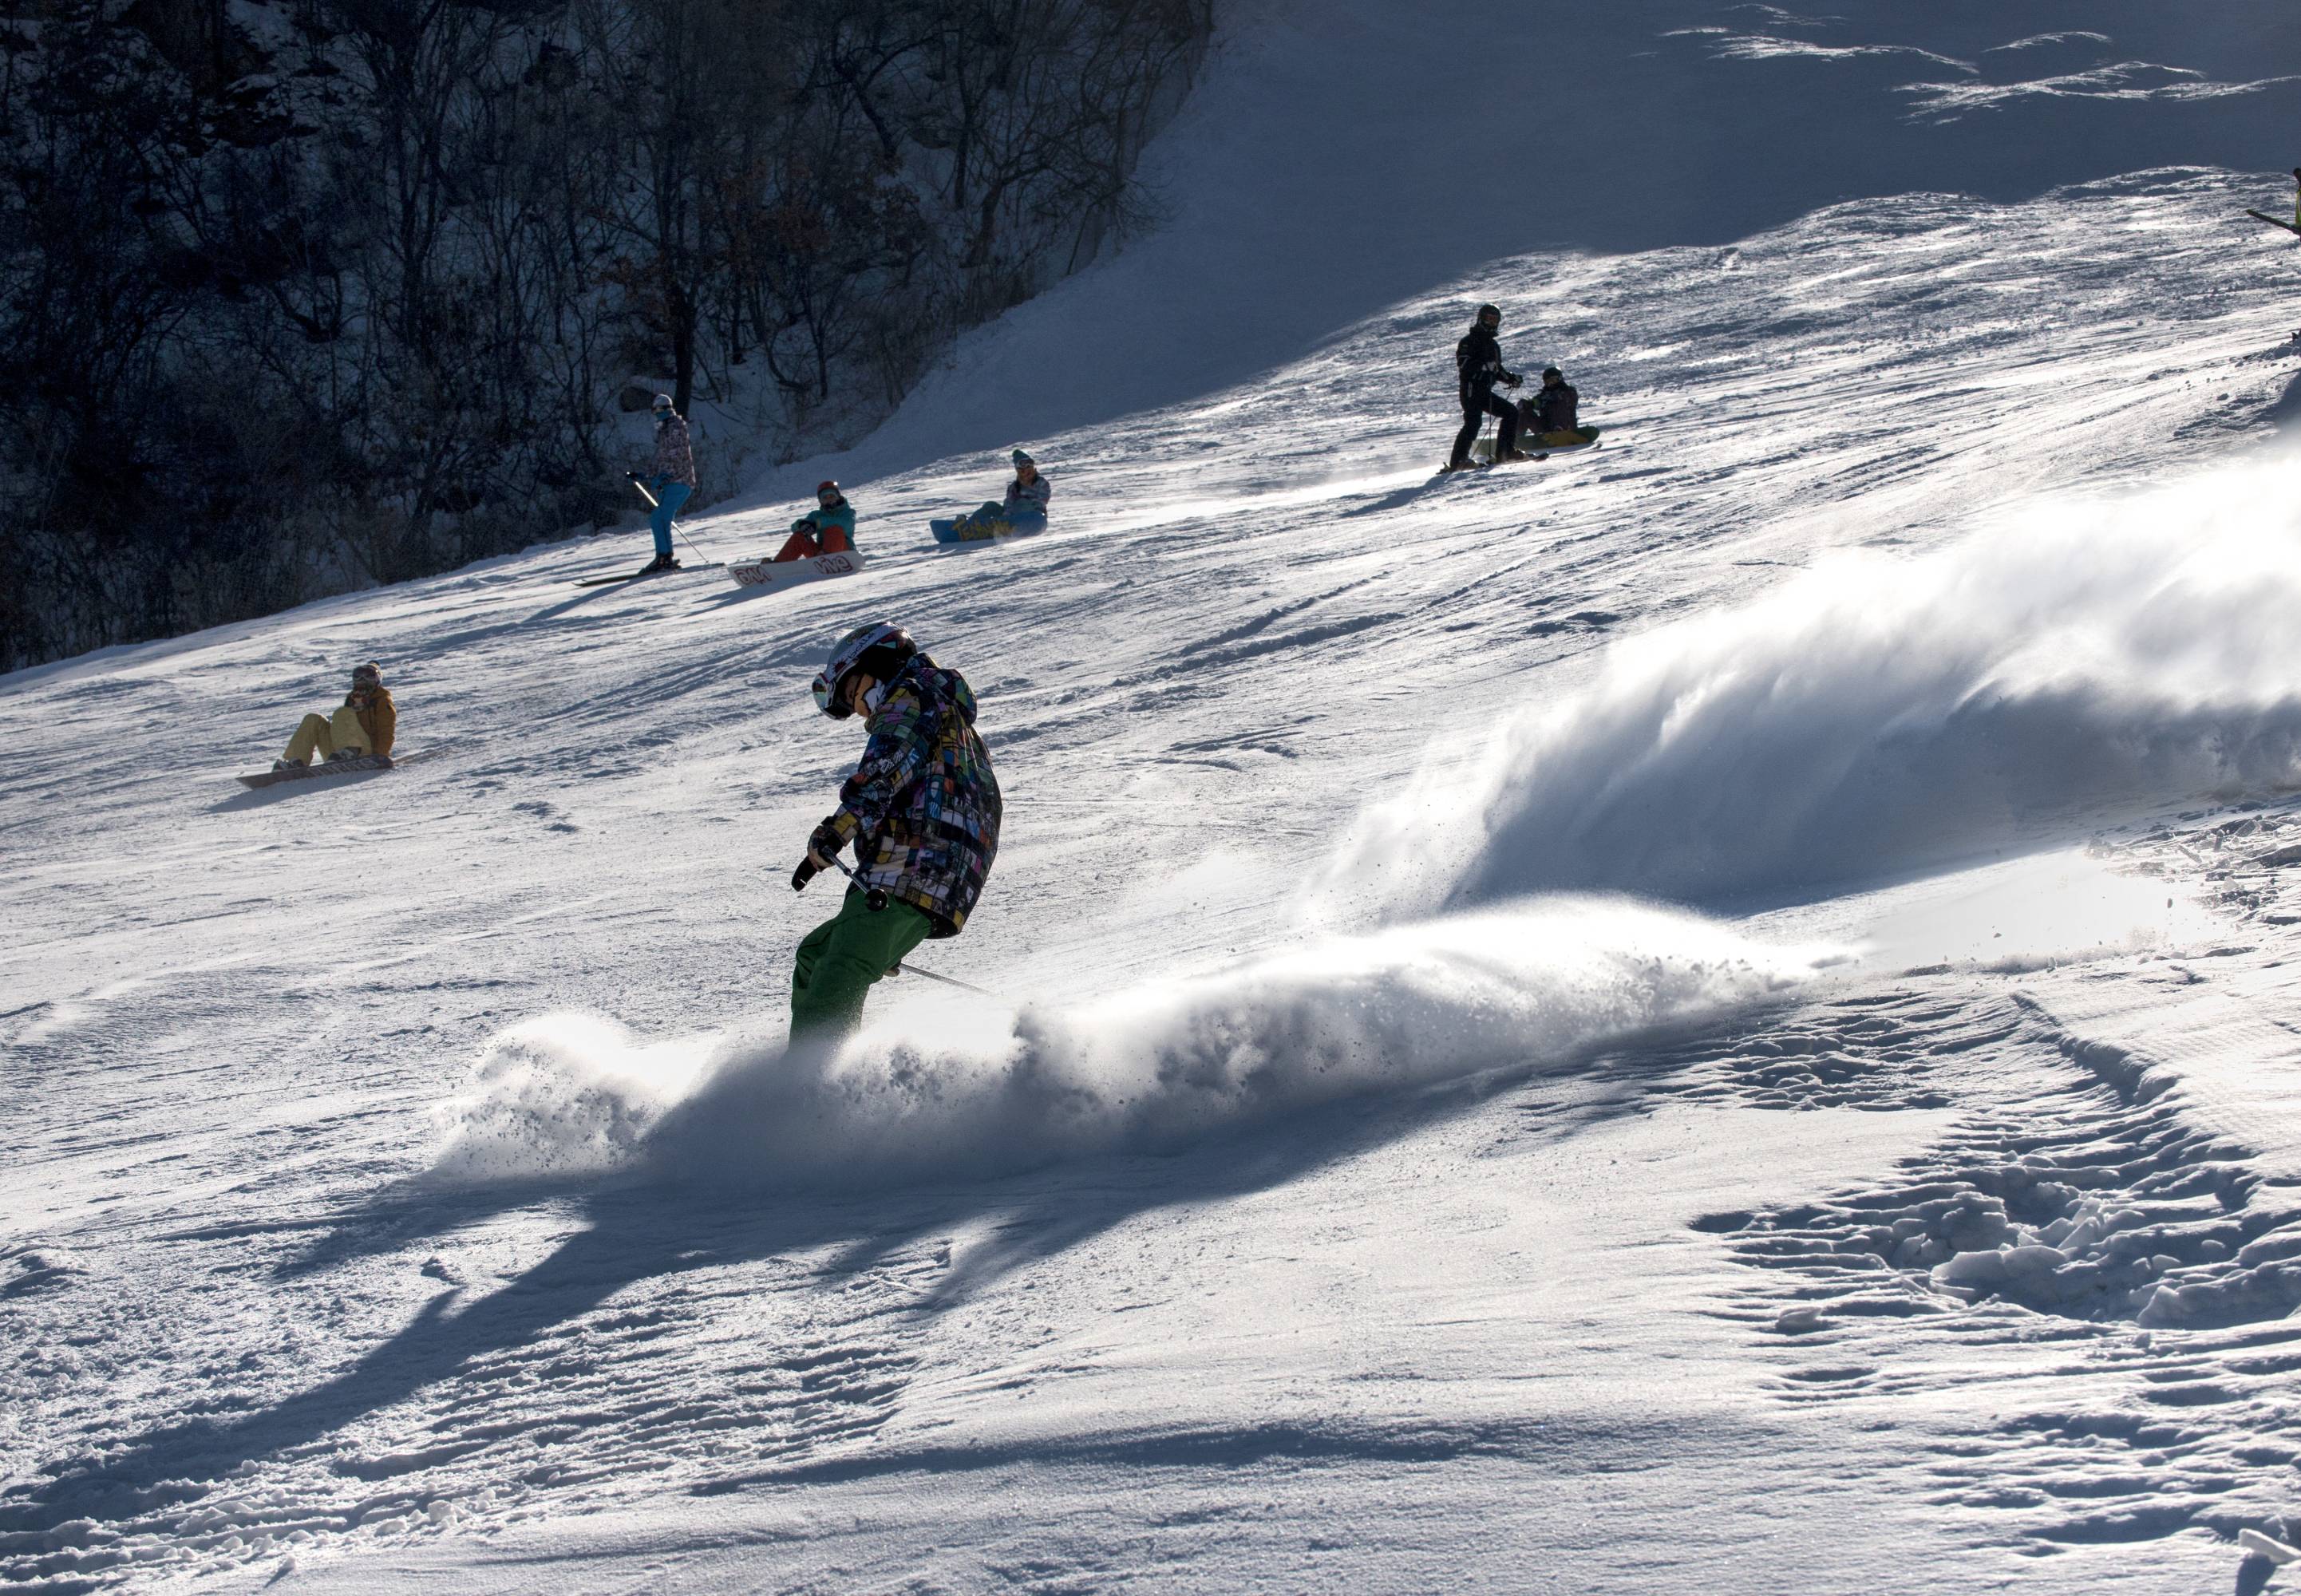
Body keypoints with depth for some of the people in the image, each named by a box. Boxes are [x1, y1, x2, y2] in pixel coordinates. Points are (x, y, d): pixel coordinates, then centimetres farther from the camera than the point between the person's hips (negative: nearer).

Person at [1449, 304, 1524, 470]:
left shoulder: (1493, 345, 23)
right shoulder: (1469, 341, -4)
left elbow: (1496, 371, 29)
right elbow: (1463, 364, -19)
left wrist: (1510, 378, 10)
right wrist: (1484, 365, -30)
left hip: (1486, 392, 9)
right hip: (1471, 390, -9)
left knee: (1511, 412, 2)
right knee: (1473, 422, -22)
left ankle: (1505, 452, 1)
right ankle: (1457, 461, -25)